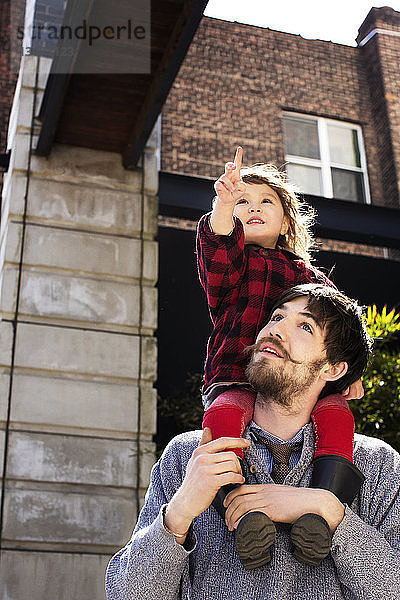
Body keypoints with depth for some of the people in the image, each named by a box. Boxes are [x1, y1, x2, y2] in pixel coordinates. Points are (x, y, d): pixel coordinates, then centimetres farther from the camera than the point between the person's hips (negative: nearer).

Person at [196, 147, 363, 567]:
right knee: (224, 414, -35)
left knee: (336, 413, -27)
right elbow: (221, 252, -12)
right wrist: (224, 208, -34)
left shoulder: (312, 279, 26)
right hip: (236, 379, -2)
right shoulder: (233, 261, 14)